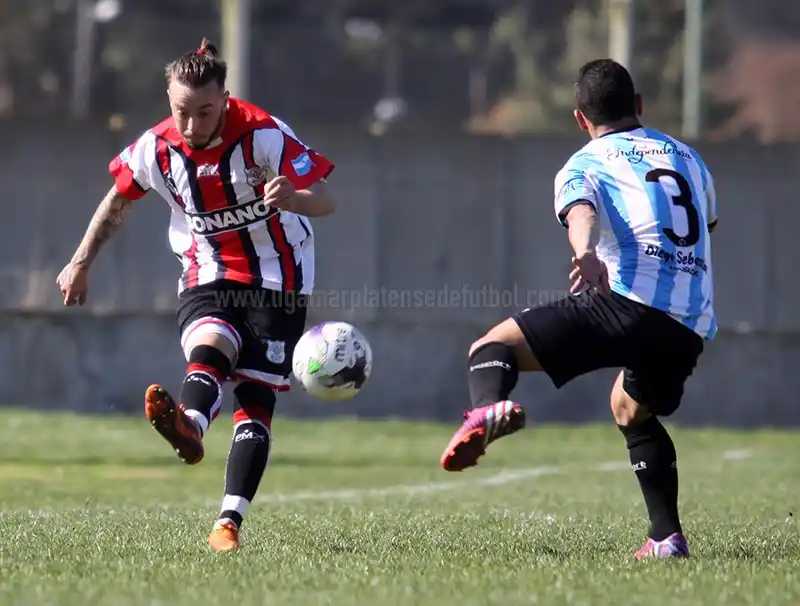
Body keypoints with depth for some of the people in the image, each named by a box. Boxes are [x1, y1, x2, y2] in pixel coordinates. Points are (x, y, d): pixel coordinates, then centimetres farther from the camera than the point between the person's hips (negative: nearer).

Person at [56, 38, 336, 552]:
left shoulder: (264, 135, -19)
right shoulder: (156, 148, -8)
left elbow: (327, 200, -21)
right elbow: (118, 201, 12)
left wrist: (292, 197, -43)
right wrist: (81, 264, 17)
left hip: (277, 280, -1)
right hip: (208, 275, 1)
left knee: (256, 398, -8)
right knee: (209, 347, -30)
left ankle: (230, 522, -10)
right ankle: (190, 427, -63)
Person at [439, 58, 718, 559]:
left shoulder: (584, 166, 13)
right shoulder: (688, 157, 28)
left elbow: (580, 212, -12)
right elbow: (708, 224, 47)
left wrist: (587, 254, -34)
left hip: (629, 301, -6)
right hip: (693, 330, 6)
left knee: (494, 346, -3)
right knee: (632, 409, 34)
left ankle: (489, 408, -39)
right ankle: (668, 537, 25)